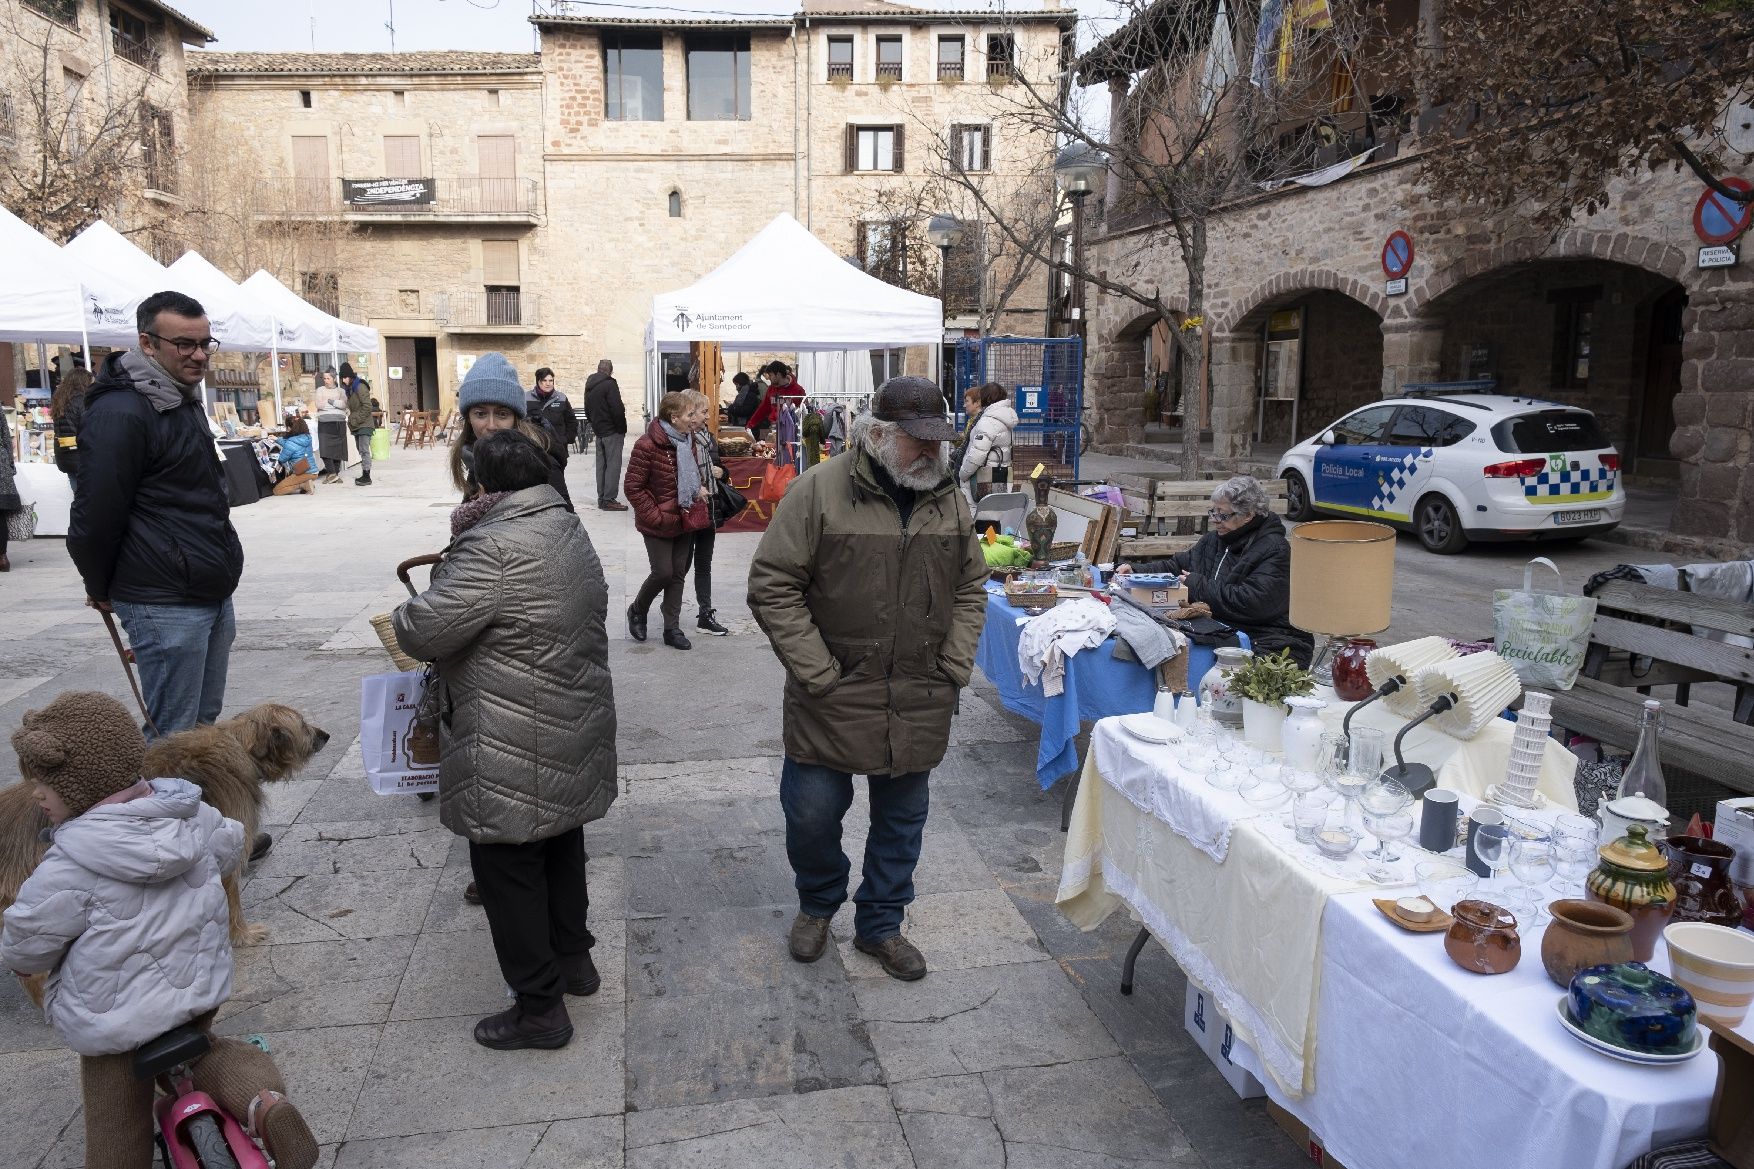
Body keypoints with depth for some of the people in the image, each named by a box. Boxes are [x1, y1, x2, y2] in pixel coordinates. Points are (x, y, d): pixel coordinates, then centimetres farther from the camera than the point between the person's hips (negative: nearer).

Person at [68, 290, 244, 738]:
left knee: (205, 721, 17)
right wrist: (102, 591, -2)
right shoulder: (120, 412, -17)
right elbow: (95, 517, -16)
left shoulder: (184, 400, 14)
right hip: (165, 605, -9)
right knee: (172, 737, -2)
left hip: (215, 596, 9)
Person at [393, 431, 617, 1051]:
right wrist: (462, 542, 6)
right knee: (561, 849, 24)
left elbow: (420, 631, -22)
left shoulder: (495, 546, -24)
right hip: (576, 735, 9)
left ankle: (539, 1007, 17)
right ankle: (573, 957, 42)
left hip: (515, 758, -9)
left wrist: (408, 612, 1)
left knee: (508, 871, 5)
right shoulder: (570, 529, 7)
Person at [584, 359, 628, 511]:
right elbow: (618, 409, -19)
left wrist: (594, 424, 20)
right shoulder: (610, 384, -14)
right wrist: (622, 428, -9)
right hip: (612, 431, -8)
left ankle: (601, 498, 16)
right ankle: (609, 500, -10)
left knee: (601, 464, 13)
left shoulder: (589, 386, 12)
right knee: (613, 464, -6)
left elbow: (587, 409, 18)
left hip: (598, 431, 8)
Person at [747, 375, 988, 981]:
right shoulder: (819, 489, -11)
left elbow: (971, 589, 13)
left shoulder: (950, 498, 4)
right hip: (832, 701, -3)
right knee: (812, 814, 8)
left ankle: (880, 922, 37)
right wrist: (819, 675, -14)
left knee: (901, 819, 16)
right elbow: (772, 587, -12)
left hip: (919, 705, 4)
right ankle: (818, 902, 39)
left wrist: (954, 669, 3)